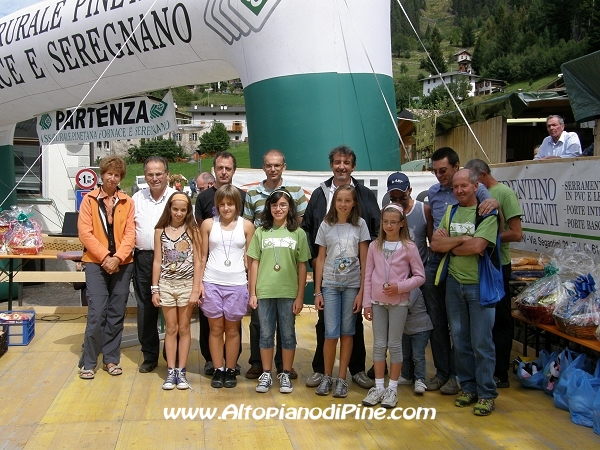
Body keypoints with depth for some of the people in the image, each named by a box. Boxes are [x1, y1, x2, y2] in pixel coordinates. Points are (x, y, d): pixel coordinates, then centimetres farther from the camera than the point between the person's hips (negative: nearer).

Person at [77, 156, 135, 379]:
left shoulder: (127, 202, 6)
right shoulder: (89, 200, 1)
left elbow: (130, 233, 0)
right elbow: (85, 232, -6)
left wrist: (117, 258, -14)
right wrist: (105, 257, -14)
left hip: (123, 264, 2)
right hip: (96, 263, -2)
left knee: (116, 313, 7)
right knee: (96, 313, -6)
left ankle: (111, 359, 19)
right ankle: (88, 362, 6)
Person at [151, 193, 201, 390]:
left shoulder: (192, 231, -4)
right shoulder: (160, 231, 2)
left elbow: (197, 262, -5)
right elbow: (157, 261, 4)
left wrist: (195, 290, -10)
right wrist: (155, 289, 1)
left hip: (187, 284, -1)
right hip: (166, 284, 2)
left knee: (184, 329, 7)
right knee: (171, 329, 8)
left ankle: (181, 371, 14)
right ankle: (171, 371, 14)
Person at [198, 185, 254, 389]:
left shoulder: (246, 226, 1)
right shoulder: (208, 224, 3)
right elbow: (203, 256, 6)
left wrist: (251, 285, 1)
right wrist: (199, 282, 1)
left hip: (236, 284, 0)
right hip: (212, 283, 1)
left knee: (232, 329, 8)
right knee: (216, 328, 7)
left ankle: (230, 370, 18)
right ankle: (218, 370, 16)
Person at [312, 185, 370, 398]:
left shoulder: (360, 225, 2)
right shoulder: (326, 225, 4)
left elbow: (364, 260, 1)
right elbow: (320, 259, 5)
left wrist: (362, 291, -4)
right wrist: (317, 292, 2)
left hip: (352, 285, 0)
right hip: (330, 285, 0)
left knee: (347, 332, 5)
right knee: (331, 333, -4)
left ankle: (342, 379, 14)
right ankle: (327, 377, 13)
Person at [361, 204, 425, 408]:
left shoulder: (409, 247, -6)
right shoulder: (374, 246, 2)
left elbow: (420, 276, -4)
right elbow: (368, 276, 4)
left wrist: (400, 287, -18)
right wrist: (366, 303, 1)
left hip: (399, 302, -2)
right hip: (377, 302, 2)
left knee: (395, 344, 5)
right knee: (379, 344, 8)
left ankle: (392, 389, 15)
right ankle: (378, 387, 17)